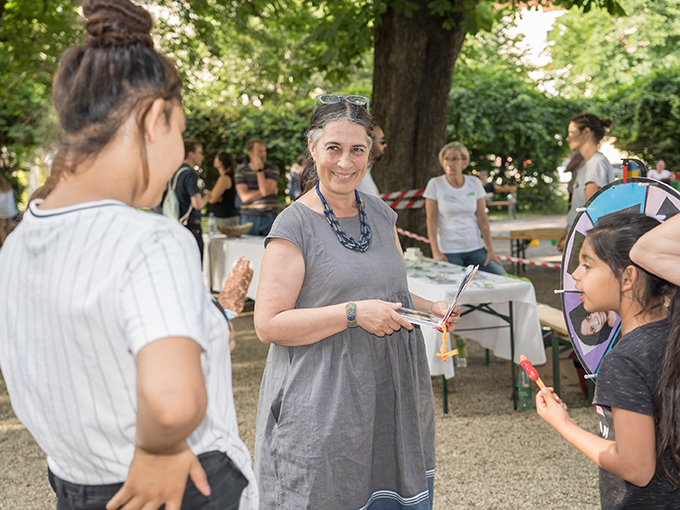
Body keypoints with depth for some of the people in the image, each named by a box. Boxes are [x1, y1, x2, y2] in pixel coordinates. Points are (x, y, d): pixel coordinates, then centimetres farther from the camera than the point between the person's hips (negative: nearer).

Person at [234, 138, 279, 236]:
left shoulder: (273, 169, 6)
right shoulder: (242, 171, 6)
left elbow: (265, 189, -9)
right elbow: (245, 197, -6)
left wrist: (260, 170, -4)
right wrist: (266, 192, -6)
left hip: (270, 218, 0)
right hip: (249, 218, 0)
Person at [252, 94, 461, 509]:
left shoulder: (381, 214, 9)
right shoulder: (295, 226, -11)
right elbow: (269, 324, -15)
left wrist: (432, 309, 3)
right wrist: (354, 313, -21)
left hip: (388, 393, 6)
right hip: (323, 404, -6)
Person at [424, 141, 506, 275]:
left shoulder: (475, 183, 5)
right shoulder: (435, 185, -2)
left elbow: (482, 219, 6)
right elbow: (431, 221, -4)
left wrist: (490, 250, 0)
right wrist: (436, 252, -13)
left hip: (475, 249, 3)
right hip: (448, 251, -2)